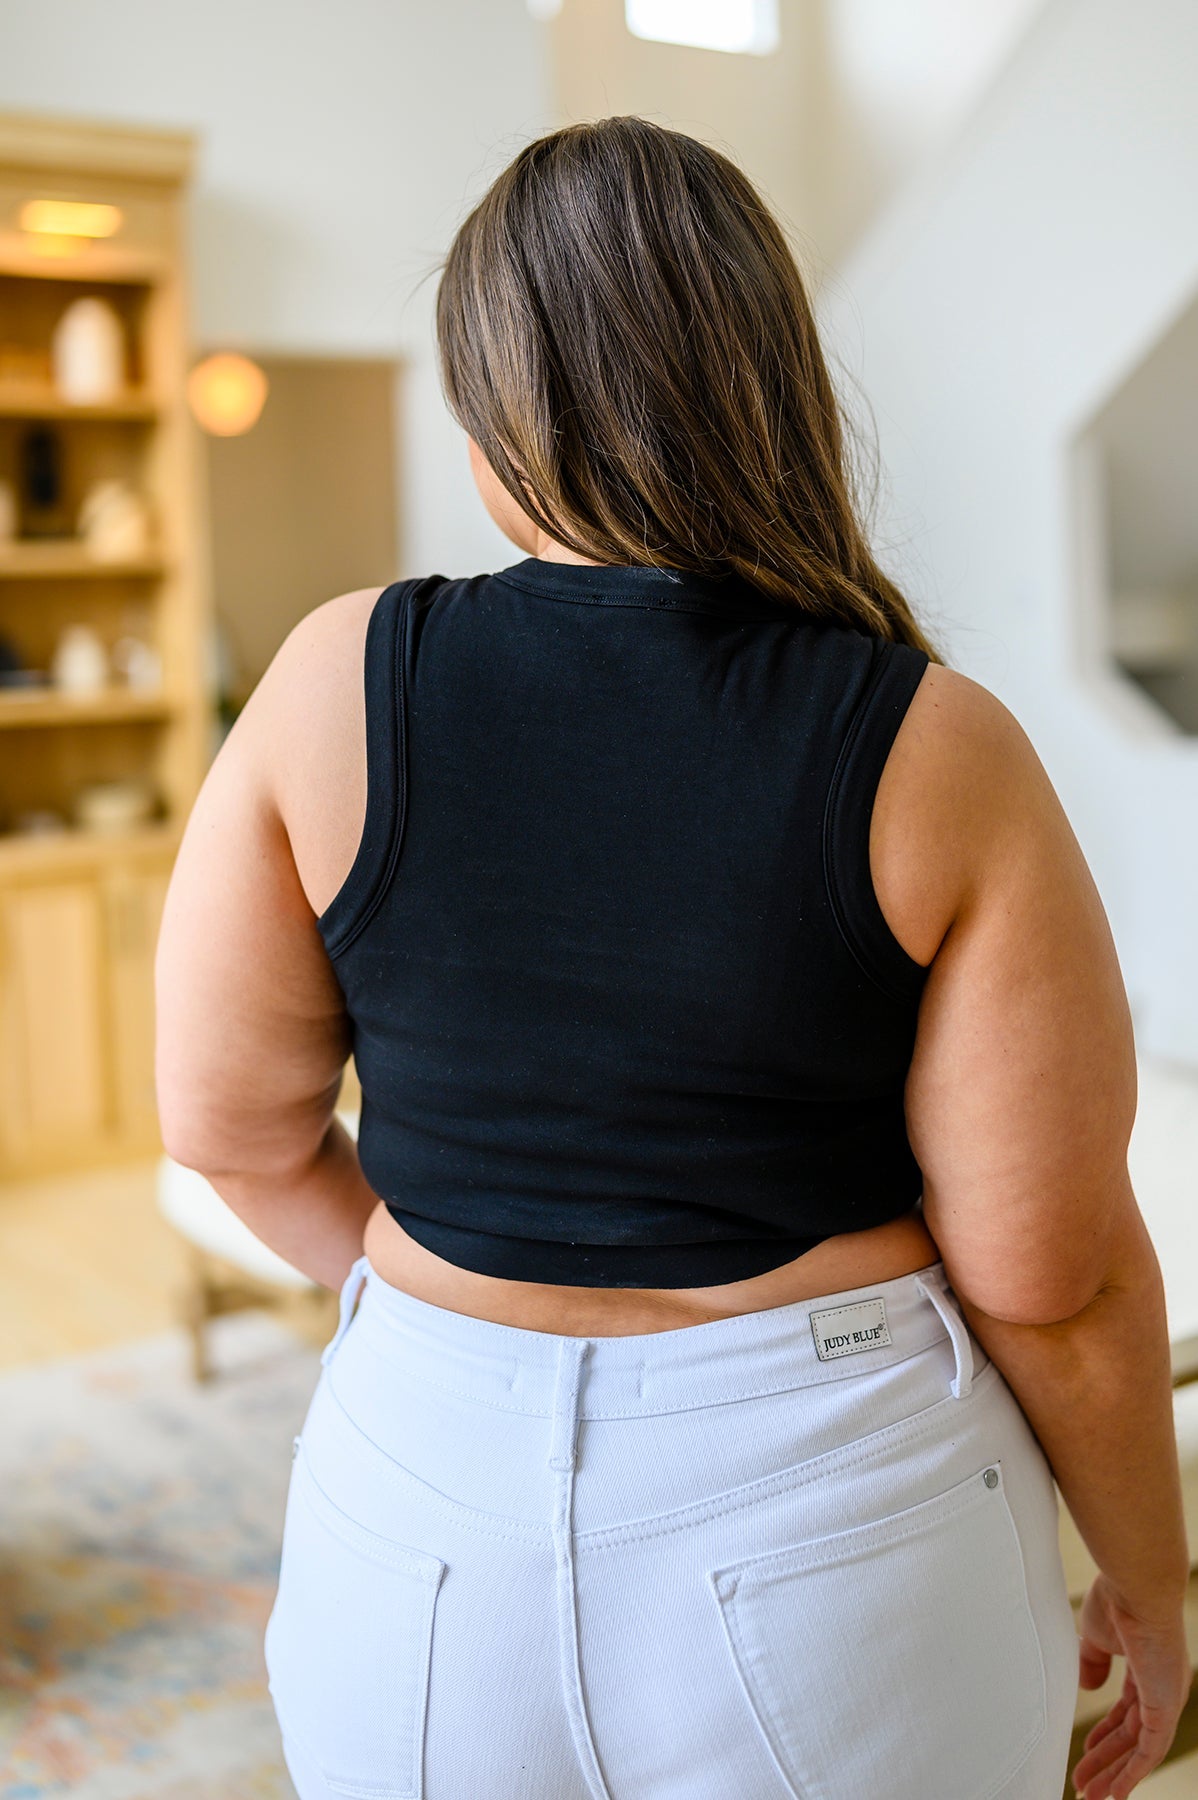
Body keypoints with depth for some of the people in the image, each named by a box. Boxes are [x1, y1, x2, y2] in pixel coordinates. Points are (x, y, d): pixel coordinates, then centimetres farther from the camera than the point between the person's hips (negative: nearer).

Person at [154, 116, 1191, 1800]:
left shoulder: (338, 683, -10)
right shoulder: (937, 756, -15)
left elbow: (231, 1122, -1)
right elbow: (1051, 1274, -11)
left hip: (432, 1507, 2)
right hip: (836, 1530, -1)